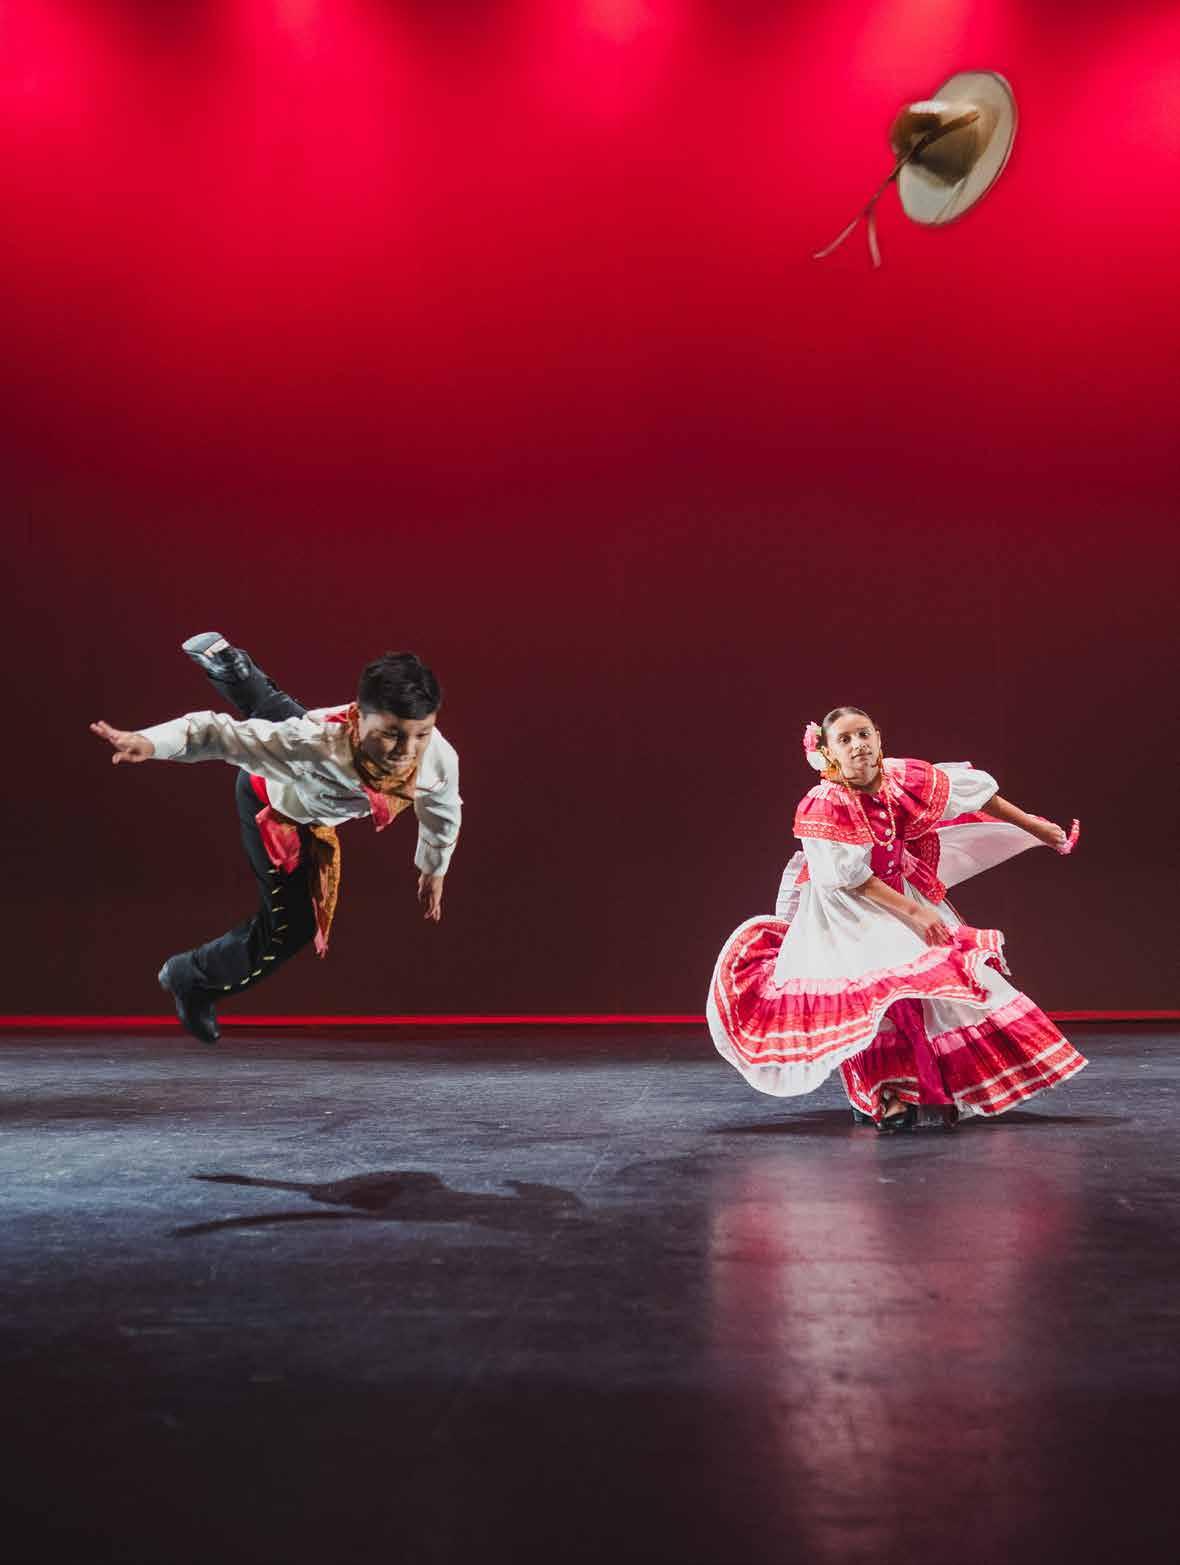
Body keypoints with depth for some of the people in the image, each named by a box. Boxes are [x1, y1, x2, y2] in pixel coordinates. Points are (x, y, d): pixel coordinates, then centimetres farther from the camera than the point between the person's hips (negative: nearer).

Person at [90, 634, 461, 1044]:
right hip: (271, 801, -5)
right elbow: (223, 733, -45)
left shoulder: (441, 760, -37)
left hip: (309, 792, 5)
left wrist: (434, 872, 5)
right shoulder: (318, 741, -51)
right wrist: (149, 742, -62)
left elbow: (443, 813, -13)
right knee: (292, 926, 0)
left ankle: (226, 661, 65)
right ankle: (192, 980, 25)